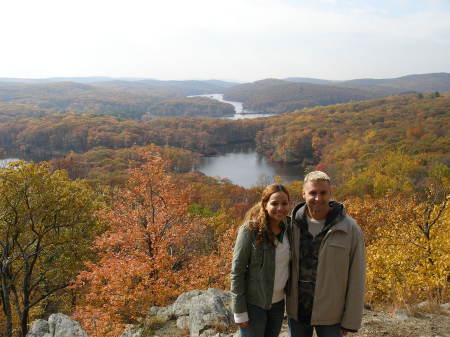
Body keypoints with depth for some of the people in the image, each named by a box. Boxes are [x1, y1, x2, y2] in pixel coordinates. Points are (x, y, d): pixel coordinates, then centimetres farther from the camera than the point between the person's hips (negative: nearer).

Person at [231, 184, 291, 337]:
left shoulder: (288, 229, 0)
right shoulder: (250, 230, -15)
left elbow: (288, 265, 9)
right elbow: (237, 271, -14)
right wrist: (239, 311, -14)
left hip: (278, 303, 5)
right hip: (254, 304, -5)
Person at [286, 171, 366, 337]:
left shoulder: (350, 229, -11)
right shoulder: (294, 224, -4)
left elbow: (356, 279, -8)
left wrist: (351, 321, -7)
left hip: (330, 315, -2)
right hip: (297, 311, 3)